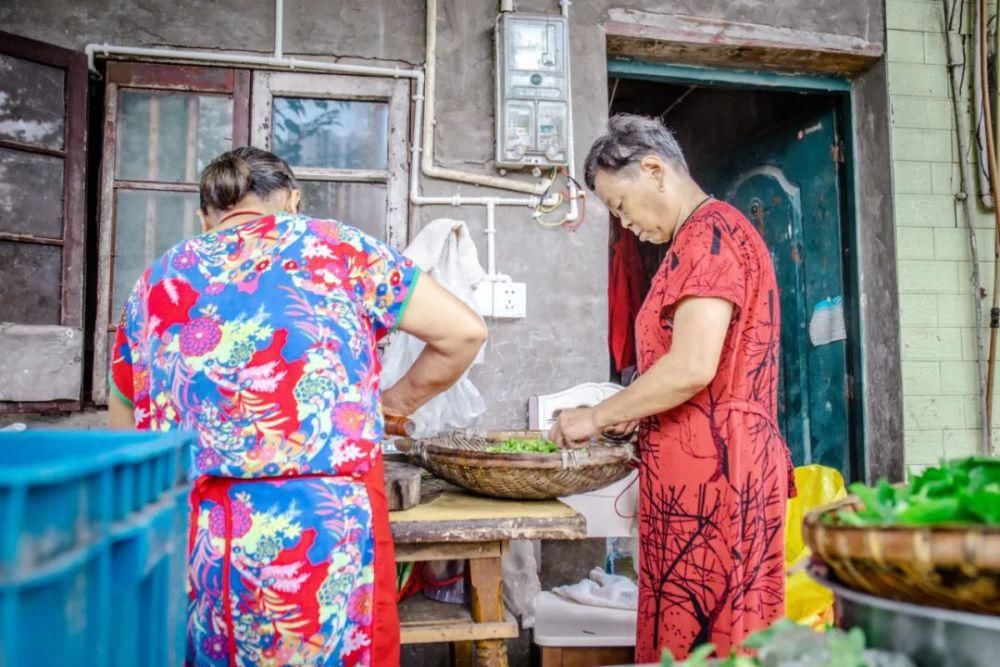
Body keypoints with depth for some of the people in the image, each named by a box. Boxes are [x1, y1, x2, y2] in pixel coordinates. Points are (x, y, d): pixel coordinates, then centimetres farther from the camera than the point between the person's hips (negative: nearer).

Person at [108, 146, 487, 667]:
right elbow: (464, 333, 4)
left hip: (187, 547, 3)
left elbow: (125, 433, 21)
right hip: (320, 537, -3)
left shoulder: (157, 282, 14)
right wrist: (399, 400, 17)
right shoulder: (336, 247, 5)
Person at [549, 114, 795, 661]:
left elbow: (693, 368, -22)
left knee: (699, 637, -1)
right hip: (708, 469, 10)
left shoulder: (709, 232, -13)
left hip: (712, 473, -10)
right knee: (709, 626, 14)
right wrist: (631, 413, 15)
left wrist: (599, 417, -11)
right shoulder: (709, 233, 18)